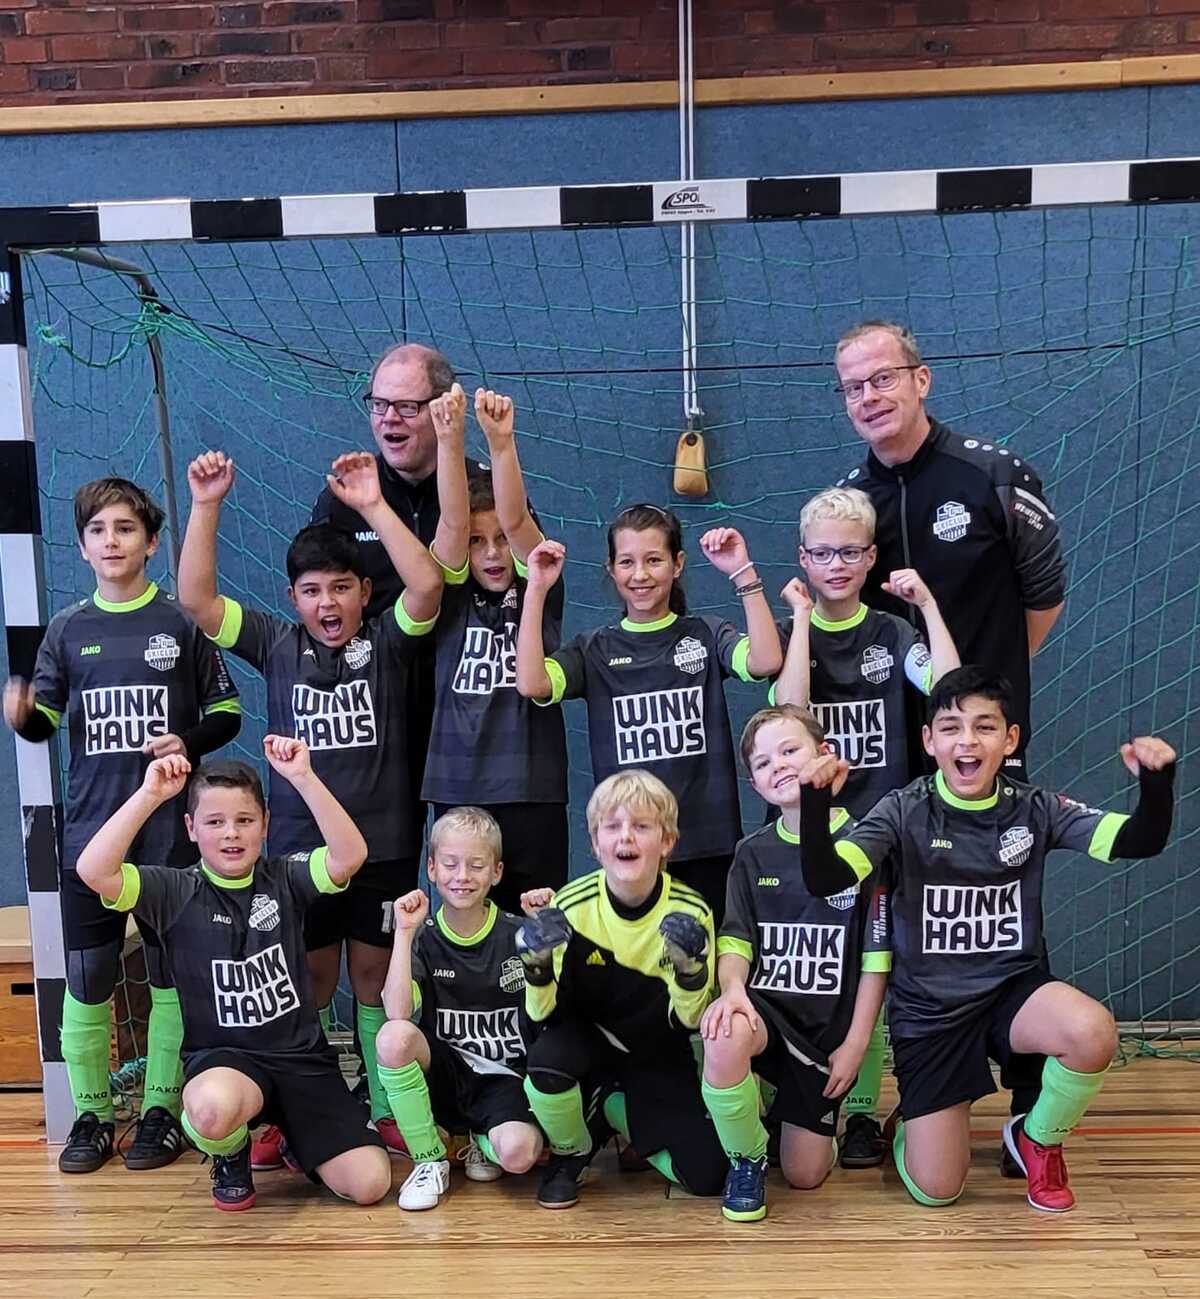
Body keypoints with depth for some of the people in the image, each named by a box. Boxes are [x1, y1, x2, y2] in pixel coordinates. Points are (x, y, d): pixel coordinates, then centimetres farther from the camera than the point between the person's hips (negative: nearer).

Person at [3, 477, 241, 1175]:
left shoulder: (182, 619, 0)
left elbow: (228, 710, 5)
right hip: (90, 830, 2)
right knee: (86, 978, 5)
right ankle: (92, 1112, 20)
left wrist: (191, 741, -14)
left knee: (171, 973, 5)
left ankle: (161, 1110, 18)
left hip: (170, 831, -2)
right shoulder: (68, 628, 8)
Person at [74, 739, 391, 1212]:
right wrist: (149, 795, -24)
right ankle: (230, 1155, 0)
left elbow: (350, 856, -19)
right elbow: (93, 871, -19)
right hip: (222, 1058, -2)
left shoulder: (284, 879, 0)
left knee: (369, 1184, -11)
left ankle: (297, 1139, 24)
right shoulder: (175, 892, -3)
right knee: (213, 1108, -41)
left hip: (302, 1057, 2)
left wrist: (302, 778, -25)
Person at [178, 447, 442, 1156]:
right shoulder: (277, 644, 2)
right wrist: (207, 505, -13)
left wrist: (374, 505, -23)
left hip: (385, 845, -1)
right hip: (300, 845, 1)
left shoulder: (387, 641, -2)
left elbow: (428, 584, -20)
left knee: (376, 979, 11)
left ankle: (386, 1110, 24)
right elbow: (196, 597, -5)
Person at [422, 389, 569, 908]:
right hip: (458, 787, 1)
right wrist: (449, 439, -22)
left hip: (532, 788, -1)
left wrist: (501, 441, -26)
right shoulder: (453, 597, 6)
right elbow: (453, 522, -9)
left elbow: (514, 520, -12)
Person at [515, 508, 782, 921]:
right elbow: (531, 684, -13)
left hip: (708, 841, 0)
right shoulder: (595, 650, 5)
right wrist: (537, 589, -11)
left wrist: (742, 573, -17)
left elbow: (766, 662, -16)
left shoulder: (707, 635, 4)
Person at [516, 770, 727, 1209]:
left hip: (657, 1054, 1)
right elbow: (543, 1013, -15)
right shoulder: (572, 906, -18)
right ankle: (571, 1153, -1)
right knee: (546, 1060, -35)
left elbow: (686, 1020, -15)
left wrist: (691, 967, -36)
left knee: (706, 1176, -10)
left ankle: (613, 1108, 16)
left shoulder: (690, 912, -18)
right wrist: (538, 964, -37)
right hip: (587, 1037, -1)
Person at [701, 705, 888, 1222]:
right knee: (724, 1041, -36)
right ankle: (747, 1159, -8)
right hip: (764, 1007, 1)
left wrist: (855, 1045, -6)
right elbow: (735, 941, 0)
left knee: (805, 1175, 1)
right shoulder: (753, 853, 5)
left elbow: (875, 959, -4)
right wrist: (733, 989, -22)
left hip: (831, 1025, -1)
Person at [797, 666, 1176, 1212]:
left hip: (1014, 988, 2)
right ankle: (913, 1121, 33)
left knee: (1092, 1033, -33)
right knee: (934, 1191, -7)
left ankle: (1038, 1139, 1)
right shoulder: (904, 812, -11)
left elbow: (1139, 841, -12)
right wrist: (814, 800, -40)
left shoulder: (1034, 810, -4)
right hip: (928, 1006, -1)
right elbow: (824, 878, -23)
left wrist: (1156, 780, -33)